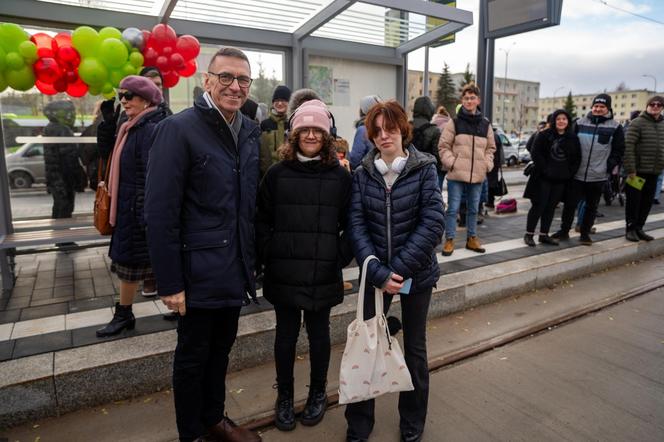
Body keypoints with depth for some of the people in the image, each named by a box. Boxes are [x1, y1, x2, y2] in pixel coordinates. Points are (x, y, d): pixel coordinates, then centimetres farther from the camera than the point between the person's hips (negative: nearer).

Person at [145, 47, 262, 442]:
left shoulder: (251, 131, 6)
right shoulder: (179, 129, -13)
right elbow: (160, 212, -16)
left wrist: (253, 259, 10)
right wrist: (169, 281, -17)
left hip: (236, 267, 6)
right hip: (199, 270, -6)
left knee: (221, 349, 21)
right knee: (193, 356, 13)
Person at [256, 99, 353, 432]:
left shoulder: (340, 176, 0)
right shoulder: (277, 174, 1)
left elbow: (349, 224, 2)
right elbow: (262, 221, 3)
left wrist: (340, 258, -5)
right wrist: (270, 256, -5)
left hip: (324, 275, 0)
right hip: (283, 274, 1)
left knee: (319, 333, 14)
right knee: (286, 334, 13)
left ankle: (318, 393, 35)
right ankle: (284, 397, 32)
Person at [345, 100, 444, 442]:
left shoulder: (424, 168, -7)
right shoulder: (363, 172, -2)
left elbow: (433, 223, -13)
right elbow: (356, 224, -7)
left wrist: (398, 269, -18)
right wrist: (378, 273, -18)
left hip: (416, 273, -1)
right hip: (376, 274, 1)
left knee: (414, 348, 13)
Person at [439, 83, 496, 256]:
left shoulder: (486, 124, 8)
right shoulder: (454, 123, -2)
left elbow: (490, 148, 17)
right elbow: (443, 146, 0)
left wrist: (487, 164, 4)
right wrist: (451, 162, -11)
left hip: (477, 175, 4)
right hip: (456, 174, -4)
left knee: (473, 209, 14)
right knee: (453, 209, 0)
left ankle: (472, 238, 28)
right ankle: (449, 240, 11)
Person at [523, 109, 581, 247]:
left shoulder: (573, 138, 10)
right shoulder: (544, 135, -3)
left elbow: (577, 158, 12)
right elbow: (536, 153, -9)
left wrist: (570, 172, 0)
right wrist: (544, 169, -14)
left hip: (561, 179, 4)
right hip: (543, 178, -4)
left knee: (551, 207, 8)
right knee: (539, 205, -3)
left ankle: (544, 235, 17)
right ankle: (529, 234, 6)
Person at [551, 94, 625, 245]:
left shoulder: (615, 127, 2)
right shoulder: (580, 123, 4)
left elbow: (619, 150, 5)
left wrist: (609, 166, -5)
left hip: (598, 176, 0)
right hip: (577, 174, 0)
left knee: (591, 207, 9)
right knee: (570, 204, 4)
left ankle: (585, 233, 21)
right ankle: (564, 231, 17)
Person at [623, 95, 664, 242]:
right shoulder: (638, 123, -7)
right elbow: (628, 146, -14)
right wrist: (630, 169, -18)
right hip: (637, 171, -6)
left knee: (647, 202, 10)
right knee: (633, 201, 2)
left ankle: (639, 228, 22)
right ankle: (630, 228, 13)